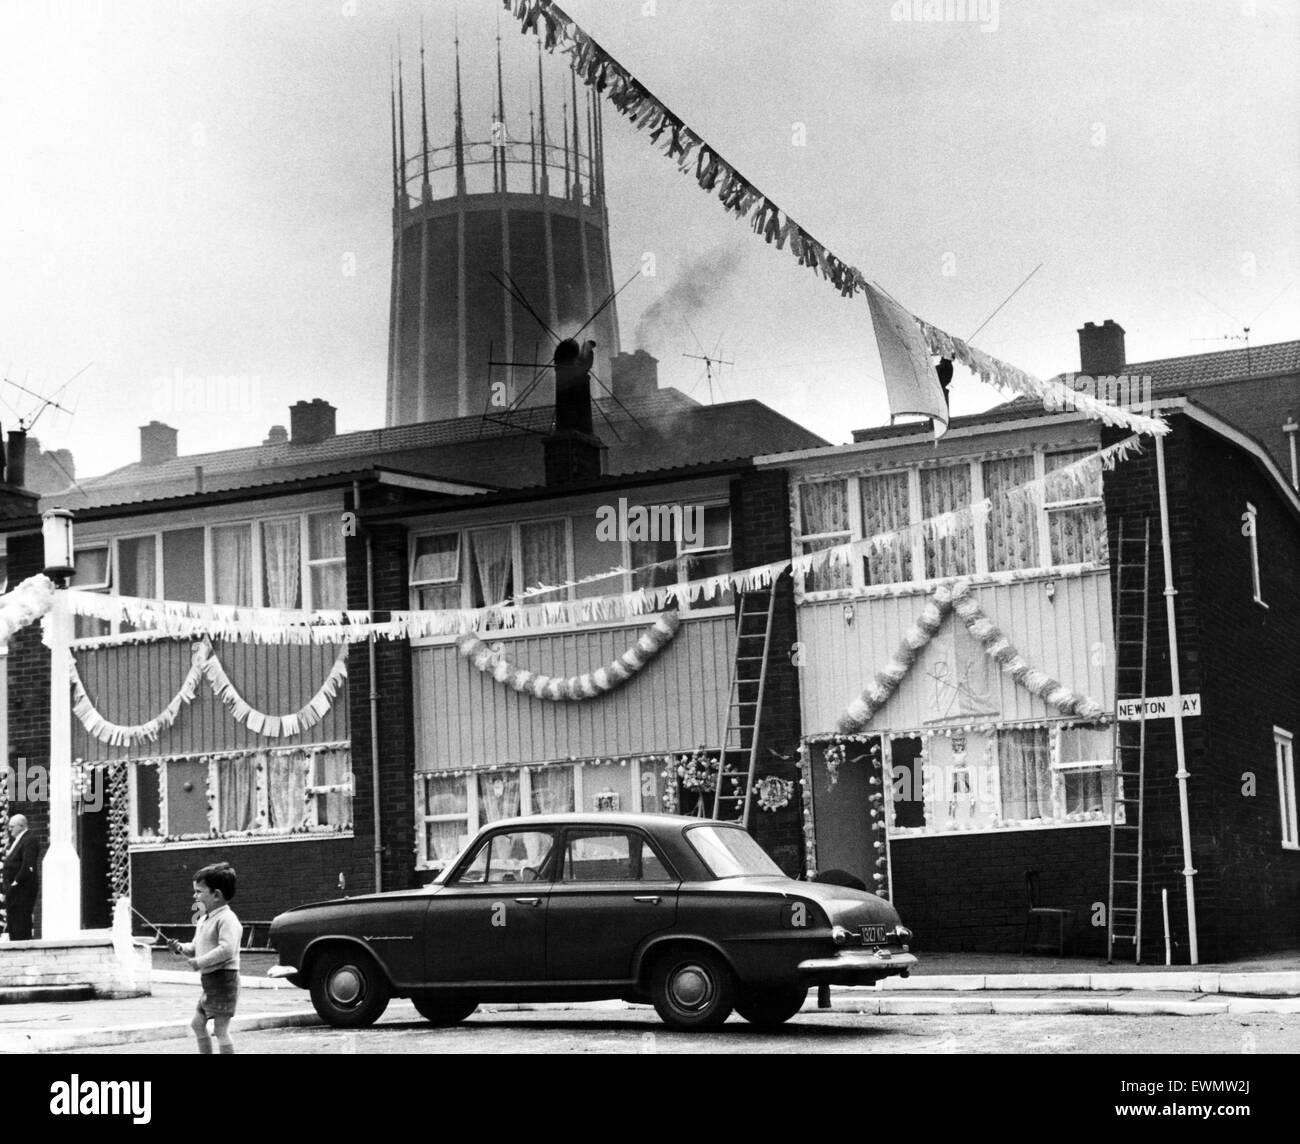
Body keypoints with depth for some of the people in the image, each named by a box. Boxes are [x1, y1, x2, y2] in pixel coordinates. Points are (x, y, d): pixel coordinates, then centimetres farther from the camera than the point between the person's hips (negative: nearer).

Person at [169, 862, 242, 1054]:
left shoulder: (226, 919, -17)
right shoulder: (204, 920, 15)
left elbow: (227, 949, -29)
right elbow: (196, 948, 23)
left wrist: (200, 962, -24)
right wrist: (181, 948, 3)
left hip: (223, 979, -11)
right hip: (209, 980, 11)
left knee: (221, 1029, -9)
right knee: (197, 1024, 19)